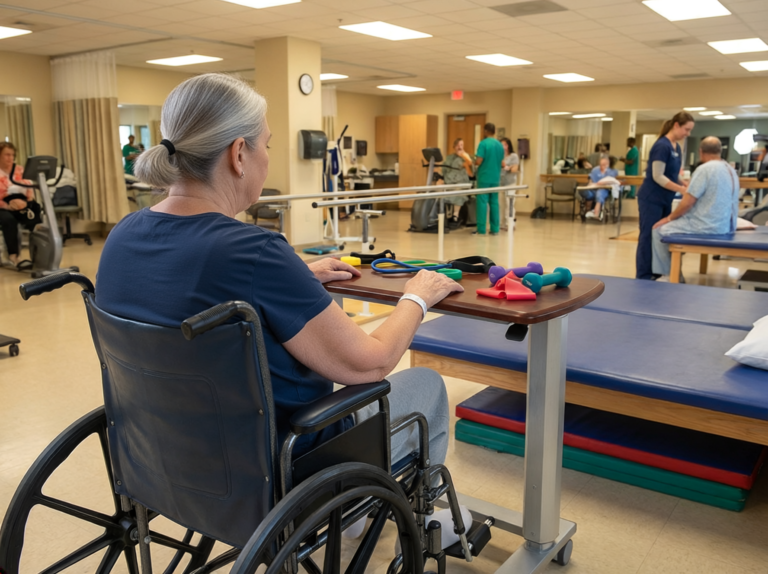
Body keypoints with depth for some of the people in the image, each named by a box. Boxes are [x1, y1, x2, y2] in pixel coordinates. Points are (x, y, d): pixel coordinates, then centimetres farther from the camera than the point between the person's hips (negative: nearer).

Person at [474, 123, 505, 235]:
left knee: (482, 202, -2)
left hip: (484, 177, -6)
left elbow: (478, 161, -17)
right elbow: (502, 163, 15)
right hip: (495, 178, 6)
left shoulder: (483, 143, -12)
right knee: (494, 202, 9)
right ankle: (495, 229, 10)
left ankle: (481, 229, -2)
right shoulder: (500, 145, 9)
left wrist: (475, 160, 4)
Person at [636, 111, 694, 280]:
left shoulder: (677, 148, 10)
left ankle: (657, 274, 19)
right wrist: (682, 190, -23)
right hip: (651, 199, -9)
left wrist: (687, 185, 1)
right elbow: (658, 177, -21)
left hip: (665, 200, 9)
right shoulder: (662, 146, -17)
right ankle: (643, 278, 2)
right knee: (648, 237, -4)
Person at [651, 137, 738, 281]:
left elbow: (687, 203, -16)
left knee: (659, 229, 5)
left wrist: (670, 217, -1)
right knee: (672, 226, 25)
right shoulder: (730, 170, 12)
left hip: (708, 226, -9)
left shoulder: (705, 169, -15)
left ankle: (666, 275, 9)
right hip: (725, 225, 9)